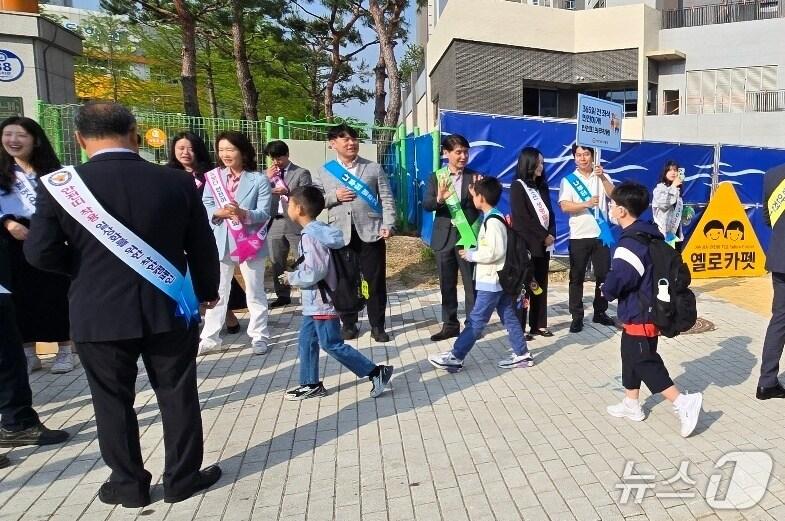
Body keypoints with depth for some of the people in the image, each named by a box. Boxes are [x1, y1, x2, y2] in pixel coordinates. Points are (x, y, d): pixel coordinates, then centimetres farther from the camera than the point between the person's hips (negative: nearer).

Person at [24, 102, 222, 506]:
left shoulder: (59, 186, -8)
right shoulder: (177, 182, -4)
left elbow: (40, 253, -7)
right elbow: (202, 246, 2)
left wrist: (86, 269, 13)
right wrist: (207, 290, 18)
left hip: (98, 314, 0)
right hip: (169, 309, 1)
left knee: (113, 401, 15)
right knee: (178, 394, 13)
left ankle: (128, 483, 27)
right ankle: (182, 477, 25)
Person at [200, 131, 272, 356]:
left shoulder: (259, 180, -5)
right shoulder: (213, 177, 3)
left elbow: (264, 213, -11)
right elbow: (205, 207, 1)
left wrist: (244, 214, -28)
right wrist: (219, 213, -19)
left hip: (250, 242, -2)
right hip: (221, 242, 3)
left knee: (255, 292, 9)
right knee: (216, 292, 10)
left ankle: (259, 337, 20)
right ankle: (210, 338, 19)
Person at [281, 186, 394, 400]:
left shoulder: (310, 236, -22)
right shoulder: (318, 230, 8)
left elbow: (315, 272, -26)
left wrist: (291, 278, -11)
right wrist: (295, 275, 13)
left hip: (321, 302, -10)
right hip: (316, 302, 10)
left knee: (333, 344, -2)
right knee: (306, 340, 15)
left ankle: (377, 372, 4)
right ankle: (310, 384, 26)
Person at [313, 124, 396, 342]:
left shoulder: (374, 168, 9)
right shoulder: (324, 171, 10)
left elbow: (387, 199, 4)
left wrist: (388, 224, -10)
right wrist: (334, 197, -9)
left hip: (370, 232, -1)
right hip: (340, 234, 1)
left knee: (375, 280, 2)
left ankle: (377, 325, 15)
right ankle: (348, 324, 23)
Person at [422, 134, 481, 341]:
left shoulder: (475, 177, 1)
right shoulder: (436, 177, 4)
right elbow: (426, 204, -7)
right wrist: (439, 199, -27)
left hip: (468, 237, -2)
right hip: (444, 238, 2)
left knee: (472, 283, 4)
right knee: (447, 285, 10)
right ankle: (450, 325, 21)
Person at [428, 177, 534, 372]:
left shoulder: (492, 221, -19)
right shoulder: (494, 218, 12)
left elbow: (493, 252, -24)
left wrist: (471, 255, -12)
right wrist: (475, 252, 9)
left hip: (491, 280, -10)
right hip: (498, 278, 10)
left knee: (476, 320, -5)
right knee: (509, 317, 13)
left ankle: (455, 357, -1)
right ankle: (522, 355, 19)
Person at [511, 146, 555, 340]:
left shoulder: (542, 187, 15)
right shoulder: (518, 187, -6)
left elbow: (550, 213, 13)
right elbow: (522, 218, -13)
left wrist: (551, 234, -3)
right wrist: (544, 236, -12)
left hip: (544, 243, 7)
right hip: (527, 244, -7)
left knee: (541, 285, 9)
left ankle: (539, 324, 16)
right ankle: (519, 327, 2)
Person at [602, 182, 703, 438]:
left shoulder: (630, 245, -25)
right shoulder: (649, 235, 6)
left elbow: (614, 285, -27)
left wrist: (606, 291, -3)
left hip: (639, 316, -10)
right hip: (646, 311, 10)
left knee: (646, 363, 0)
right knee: (631, 357, 20)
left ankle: (684, 402, 0)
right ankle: (631, 405, 31)